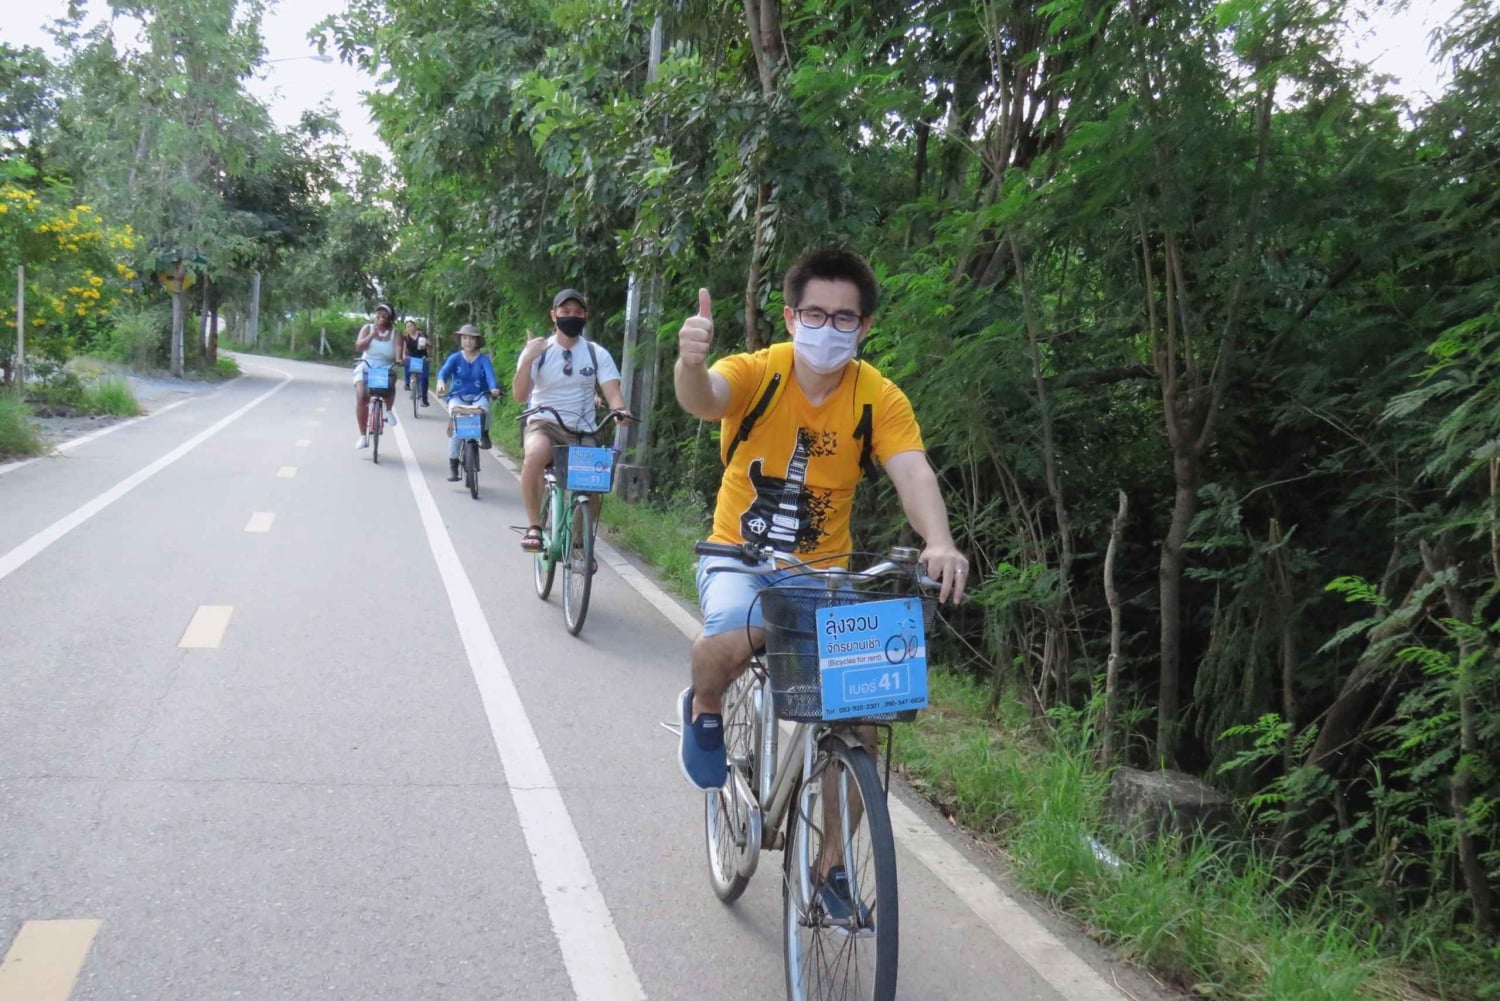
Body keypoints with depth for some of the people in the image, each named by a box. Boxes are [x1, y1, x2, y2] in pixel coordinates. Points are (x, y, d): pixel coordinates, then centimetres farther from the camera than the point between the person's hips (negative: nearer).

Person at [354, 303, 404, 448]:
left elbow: (398, 348, -14)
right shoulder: (367, 328, 5)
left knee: (390, 383, -37)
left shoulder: (394, 333, 2)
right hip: (366, 367, 1)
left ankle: (389, 410, -5)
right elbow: (358, 346, -6)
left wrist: (399, 359, -36)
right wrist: (372, 335, -19)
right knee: (361, 396, -21)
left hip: (386, 369, -1)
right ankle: (363, 436, -14)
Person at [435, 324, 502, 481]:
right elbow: (444, 371, -15)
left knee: (483, 407, -36)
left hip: (478, 396, -1)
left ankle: (484, 435, -6)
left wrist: (494, 388, -39)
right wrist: (441, 382, -39)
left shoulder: (483, 359, -1)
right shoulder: (455, 358, 1)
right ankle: (453, 465, -12)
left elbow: (490, 374, -17)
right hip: (458, 397, 1)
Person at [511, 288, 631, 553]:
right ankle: (534, 527, -22)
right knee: (535, 454, -36)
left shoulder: (597, 353, 3)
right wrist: (527, 360, -26)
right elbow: (519, 395, -12)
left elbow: (612, 392, -7)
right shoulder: (538, 350, -2)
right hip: (544, 424, -2)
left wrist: (620, 410, -29)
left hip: (582, 431, 2)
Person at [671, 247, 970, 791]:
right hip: (739, 557, -1)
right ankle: (704, 708, 5)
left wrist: (939, 543, -44)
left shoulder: (880, 398, -11)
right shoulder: (756, 373, -14)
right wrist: (691, 364, -60)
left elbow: (913, 472, -24)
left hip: (821, 568, 2)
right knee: (730, 638, -32)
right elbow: (703, 399, -35)